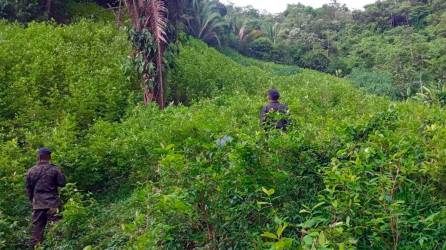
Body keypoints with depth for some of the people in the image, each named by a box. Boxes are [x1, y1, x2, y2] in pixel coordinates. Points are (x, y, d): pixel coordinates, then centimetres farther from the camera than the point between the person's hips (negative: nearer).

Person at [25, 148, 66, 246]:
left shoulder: (31, 171, 3)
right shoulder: (54, 169, -8)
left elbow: (28, 187, 11)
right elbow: (62, 183, -5)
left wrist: (32, 199, 23)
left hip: (38, 204, 3)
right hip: (53, 203, -3)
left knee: (37, 226, 10)